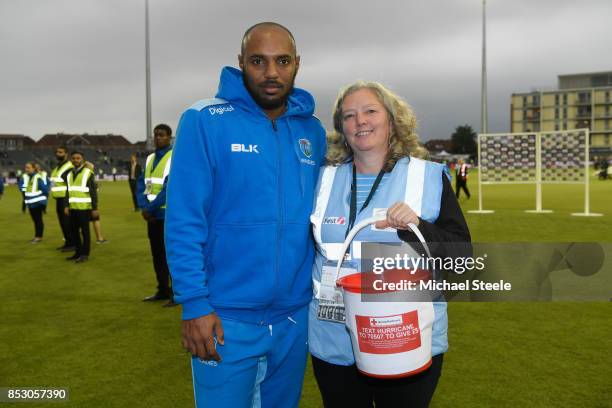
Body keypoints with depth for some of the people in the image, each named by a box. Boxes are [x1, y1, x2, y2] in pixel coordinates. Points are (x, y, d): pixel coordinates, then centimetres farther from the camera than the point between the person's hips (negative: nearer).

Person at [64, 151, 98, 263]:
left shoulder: (88, 173, -4)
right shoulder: (69, 174, 14)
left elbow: (93, 192, -6)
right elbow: (68, 191, 17)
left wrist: (95, 208, -10)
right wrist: (66, 206, 6)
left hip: (84, 208, -6)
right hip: (73, 207, 6)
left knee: (85, 231, -1)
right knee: (74, 230, 11)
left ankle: (85, 254, 5)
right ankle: (78, 252, 22)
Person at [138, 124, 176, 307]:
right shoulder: (150, 158, 13)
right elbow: (141, 184, 8)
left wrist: (150, 208, -16)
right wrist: (144, 207, -8)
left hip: (169, 215, -7)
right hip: (153, 215, 7)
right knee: (157, 255, 14)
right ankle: (163, 290, 25)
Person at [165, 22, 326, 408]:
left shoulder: (312, 130, 5)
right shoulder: (204, 121, -10)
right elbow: (184, 221, -12)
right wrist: (195, 303, -16)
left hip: (296, 315, 5)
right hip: (226, 318, -4)